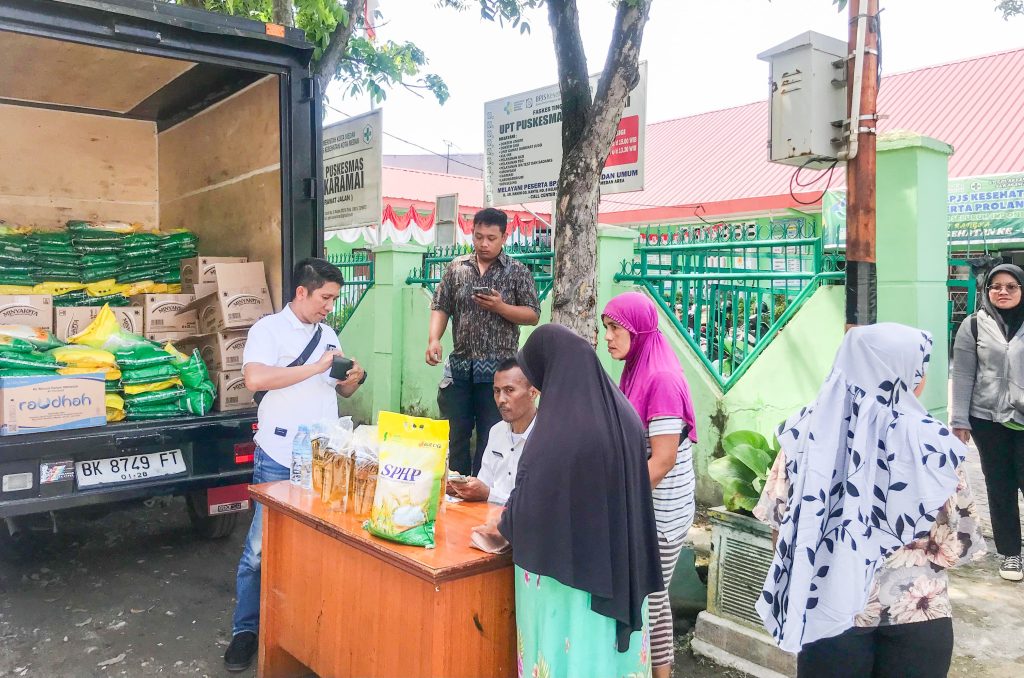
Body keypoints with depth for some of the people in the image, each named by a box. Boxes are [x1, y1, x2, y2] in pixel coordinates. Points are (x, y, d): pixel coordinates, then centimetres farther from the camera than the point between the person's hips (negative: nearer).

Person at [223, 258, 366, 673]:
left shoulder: (328, 334, 13)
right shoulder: (268, 329, -6)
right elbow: (255, 379, -23)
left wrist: (353, 379, -4)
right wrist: (315, 368, -20)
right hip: (280, 458, -5)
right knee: (262, 544, 2)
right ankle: (245, 629, 18)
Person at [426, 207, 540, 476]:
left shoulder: (518, 272, 2)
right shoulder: (456, 267, 9)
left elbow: (533, 315, 0)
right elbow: (440, 307, 8)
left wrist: (500, 306, -16)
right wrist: (434, 339, -9)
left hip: (497, 370, -3)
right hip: (460, 366, 3)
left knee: (491, 438, 2)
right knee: (454, 435, 9)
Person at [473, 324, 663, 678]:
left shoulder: (556, 427, -23)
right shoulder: (621, 412, 0)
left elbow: (531, 493, -15)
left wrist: (503, 528, 7)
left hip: (565, 561, -7)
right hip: (618, 562, 7)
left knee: (567, 648, 9)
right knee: (606, 643, 20)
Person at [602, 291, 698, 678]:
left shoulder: (662, 380, -19)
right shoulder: (635, 373, 7)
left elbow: (663, 460, -21)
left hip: (658, 513, -8)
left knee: (647, 599, 3)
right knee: (650, 598, 16)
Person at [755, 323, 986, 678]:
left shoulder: (807, 430, -8)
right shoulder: (931, 441, -13)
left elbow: (778, 518, -2)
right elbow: (961, 542, -7)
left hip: (828, 606, 1)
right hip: (915, 611, -1)